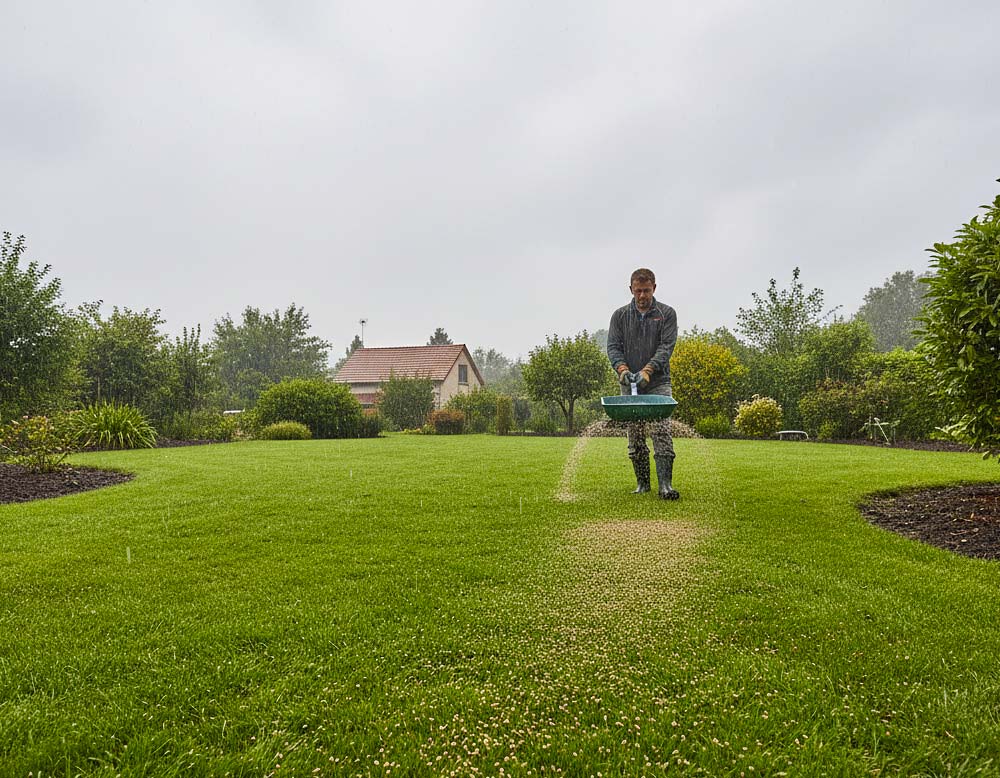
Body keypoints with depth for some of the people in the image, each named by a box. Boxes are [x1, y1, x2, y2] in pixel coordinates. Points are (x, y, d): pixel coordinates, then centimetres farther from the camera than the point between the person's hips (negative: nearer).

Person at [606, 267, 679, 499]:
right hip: (629, 385, 2)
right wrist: (622, 368, -19)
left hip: (658, 383, -2)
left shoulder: (667, 314, 2)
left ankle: (665, 484, -9)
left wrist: (647, 370, -22)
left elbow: (666, 346, -8)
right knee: (635, 438, 6)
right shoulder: (620, 316, 7)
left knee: (661, 434, -10)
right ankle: (642, 483, 17)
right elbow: (613, 346, 0)